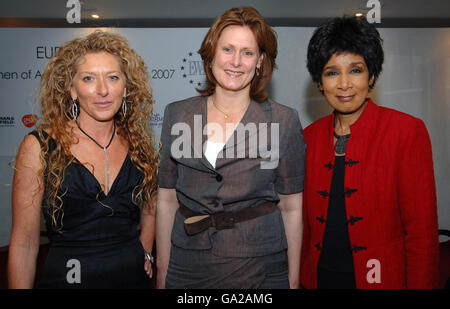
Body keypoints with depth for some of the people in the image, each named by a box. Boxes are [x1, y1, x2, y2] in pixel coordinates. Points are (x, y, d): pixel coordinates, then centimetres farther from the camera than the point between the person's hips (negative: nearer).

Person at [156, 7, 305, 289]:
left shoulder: (284, 121, -6)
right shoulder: (177, 115, 0)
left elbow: (291, 208, -2)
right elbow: (166, 200, 2)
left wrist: (294, 279, -1)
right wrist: (162, 271, 3)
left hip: (259, 268, -1)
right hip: (188, 267, 2)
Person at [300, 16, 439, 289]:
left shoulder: (407, 131, -12)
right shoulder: (310, 136, 0)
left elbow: (422, 231, -11)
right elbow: (306, 219, 6)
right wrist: (302, 276, 6)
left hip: (381, 277, -3)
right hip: (320, 276, 4)